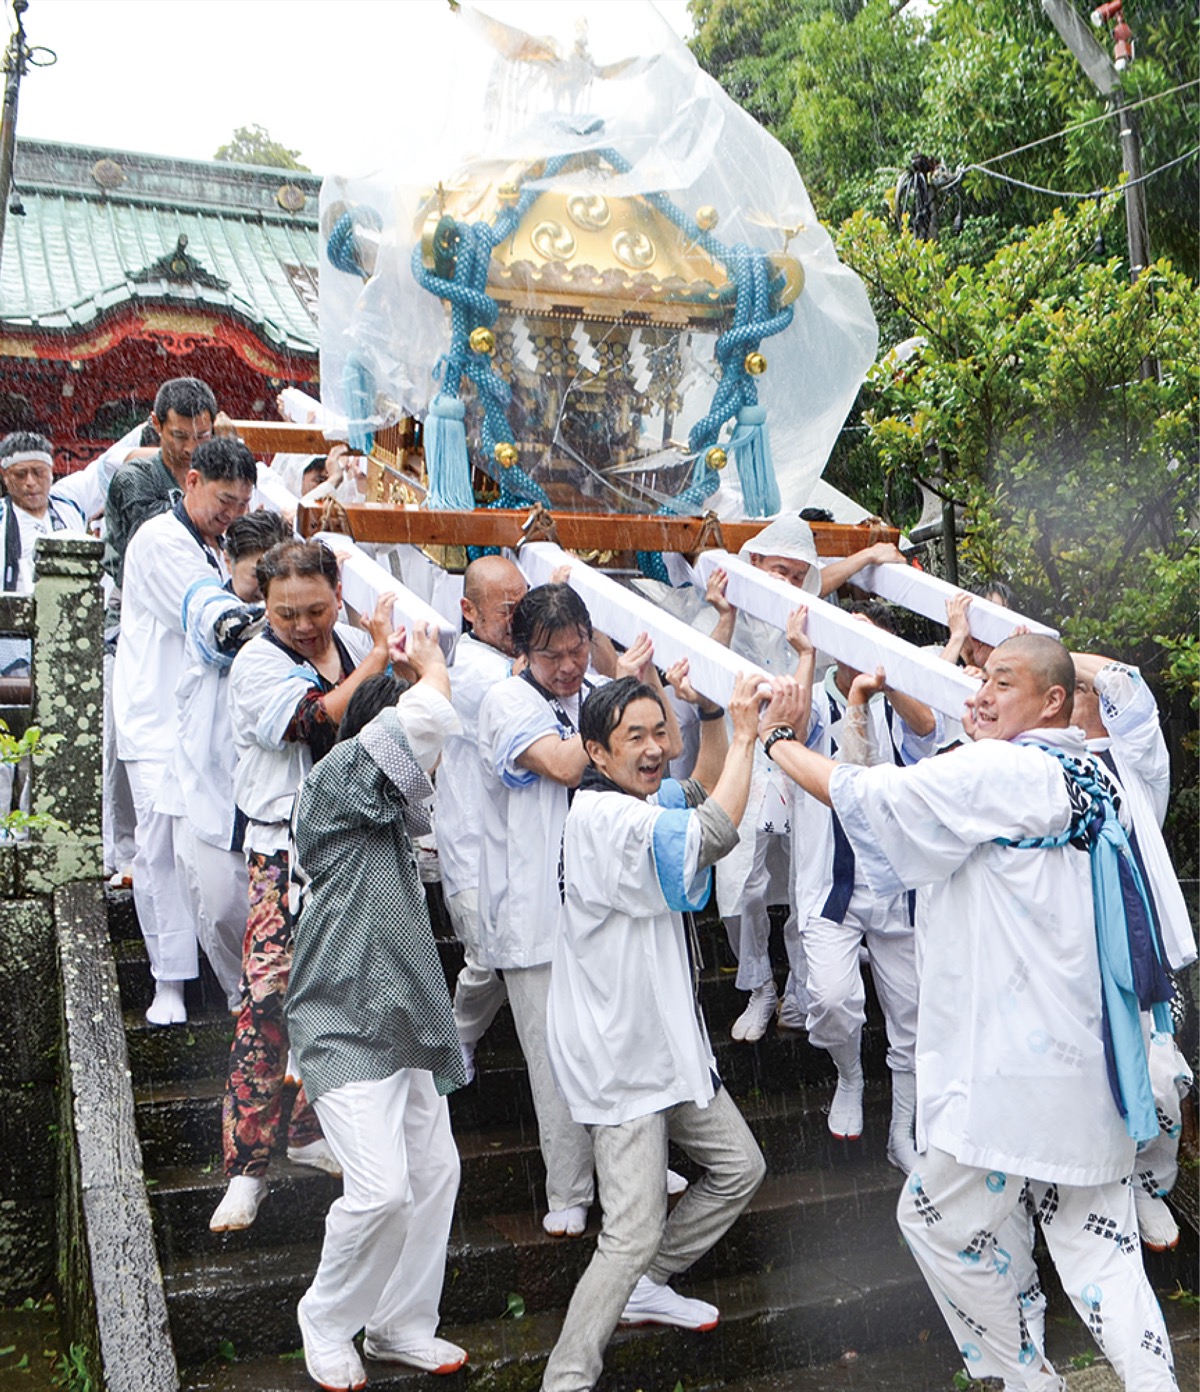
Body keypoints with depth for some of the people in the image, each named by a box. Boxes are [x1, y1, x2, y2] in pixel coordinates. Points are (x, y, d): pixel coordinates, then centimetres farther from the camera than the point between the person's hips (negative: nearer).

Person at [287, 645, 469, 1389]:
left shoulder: (389, 809, 16)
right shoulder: (334, 780, -12)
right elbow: (426, 719, -21)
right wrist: (431, 664, -3)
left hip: (403, 1020, 9)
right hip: (346, 1025, -9)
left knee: (434, 1171, 10)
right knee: (381, 1187, -12)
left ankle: (402, 1325, 26)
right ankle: (328, 1324, 14)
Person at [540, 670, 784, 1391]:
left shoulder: (640, 802, 8)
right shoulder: (604, 818, -24)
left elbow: (701, 794, 19)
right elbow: (714, 834, -34)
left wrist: (712, 716, 2)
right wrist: (744, 735, -24)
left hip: (668, 1040, 10)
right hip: (620, 1054, -10)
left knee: (740, 1166, 18)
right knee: (634, 1233, -10)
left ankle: (648, 1288, 31)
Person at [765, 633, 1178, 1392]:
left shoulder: (999, 772, -15)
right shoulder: (1091, 777, 11)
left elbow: (864, 795, -15)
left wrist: (778, 742, -2)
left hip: (1018, 1070, -8)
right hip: (1094, 1068, 8)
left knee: (939, 1223, 11)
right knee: (1098, 1246, 13)